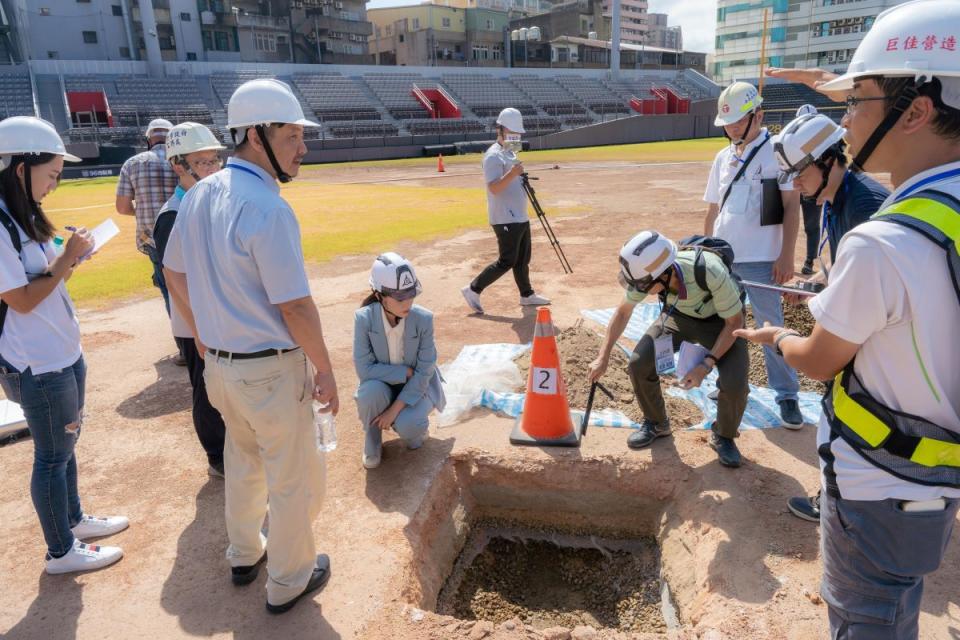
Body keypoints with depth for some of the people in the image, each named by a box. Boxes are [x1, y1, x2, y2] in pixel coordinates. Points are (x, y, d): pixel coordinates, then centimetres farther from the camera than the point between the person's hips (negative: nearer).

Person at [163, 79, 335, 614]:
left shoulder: (200, 195, 2)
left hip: (218, 363, 8)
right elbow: (295, 308, -23)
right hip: (271, 369, -8)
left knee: (243, 461, 27)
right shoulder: (268, 209, -24)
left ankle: (244, 555, 47)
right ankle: (289, 581, 30)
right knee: (294, 477, 12)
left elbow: (175, 273, 12)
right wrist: (326, 370, -11)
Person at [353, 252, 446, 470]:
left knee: (406, 426, -30)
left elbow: (424, 372, -20)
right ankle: (372, 441, -2)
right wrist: (406, 371, -25)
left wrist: (395, 410, -23)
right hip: (382, 385, 1)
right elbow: (364, 368, -22)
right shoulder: (364, 318, -22)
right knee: (370, 392, -34)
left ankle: (414, 426, 11)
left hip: (416, 386, -1)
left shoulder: (423, 319, -22)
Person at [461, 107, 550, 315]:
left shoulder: (511, 153, 16)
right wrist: (512, 174, -38)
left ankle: (527, 295, 29)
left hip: (520, 217, 10)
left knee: (523, 258, 16)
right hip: (505, 219, -10)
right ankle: (473, 290, 1)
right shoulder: (493, 156, -15)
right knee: (507, 261, -8)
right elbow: (494, 188, -26)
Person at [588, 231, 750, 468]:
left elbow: (734, 322, -23)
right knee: (639, 364, -16)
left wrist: (707, 364, -30)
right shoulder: (647, 271, -29)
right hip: (678, 315, 3)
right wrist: (603, 357, -9)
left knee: (735, 385, -24)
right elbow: (624, 311, -7)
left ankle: (724, 436, 9)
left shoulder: (710, 272, -42)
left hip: (720, 321, -3)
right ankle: (656, 423, 13)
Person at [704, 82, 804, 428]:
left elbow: (792, 206, -9)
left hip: (759, 259, -6)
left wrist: (786, 256, -15)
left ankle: (787, 395, 11)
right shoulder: (723, 157, 11)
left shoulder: (777, 151, -6)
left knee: (770, 326, -2)